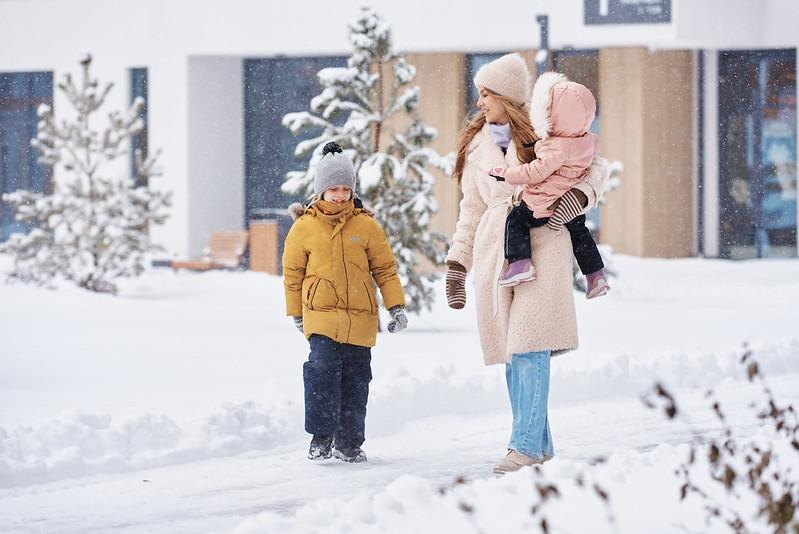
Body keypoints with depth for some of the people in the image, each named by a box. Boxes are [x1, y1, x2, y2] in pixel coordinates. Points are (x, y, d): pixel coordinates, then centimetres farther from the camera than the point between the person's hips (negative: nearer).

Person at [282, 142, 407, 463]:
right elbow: (293, 273, 11)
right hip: (321, 314, -2)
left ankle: (348, 442, 17)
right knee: (323, 369, -19)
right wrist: (297, 314, 12)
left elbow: (385, 268, 10)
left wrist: (396, 307, 6)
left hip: (360, 317, 2)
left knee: (356, 380, 6)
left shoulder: (366, 225, 4)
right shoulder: (304, 227, 1)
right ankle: (321, 436, -10)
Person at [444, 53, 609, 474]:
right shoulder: (476, 146, 17)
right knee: (511, 352, 2)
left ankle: (526, 445, -15)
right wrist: (457, 263, 16)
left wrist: (579, 195, -12)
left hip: (541, 247, -5)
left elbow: (596, 167, 8)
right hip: (495, 252, 5)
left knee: (528, 347, -14)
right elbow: (471, 209, 22)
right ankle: (540, 444, 9)